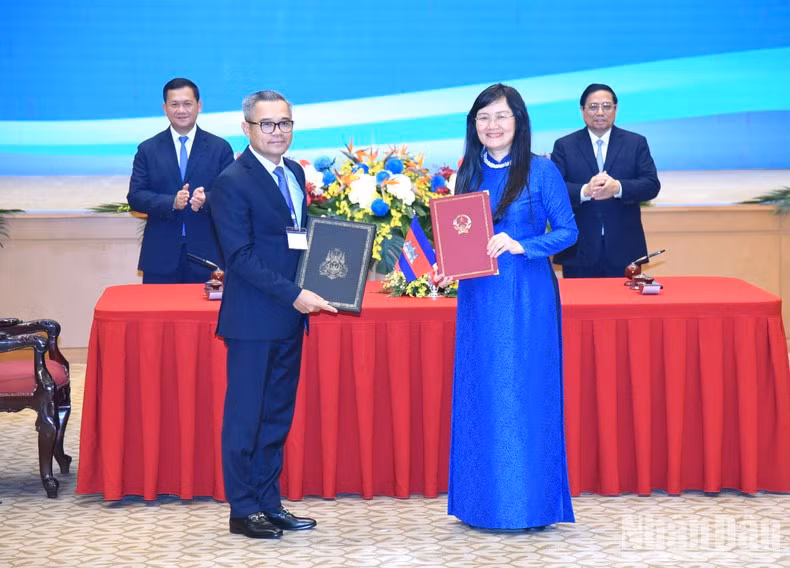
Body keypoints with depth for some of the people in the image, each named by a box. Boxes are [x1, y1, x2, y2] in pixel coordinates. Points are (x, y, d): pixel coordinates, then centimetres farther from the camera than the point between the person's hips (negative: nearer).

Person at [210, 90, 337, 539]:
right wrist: (294, 295, -19)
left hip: (289, 317, 8)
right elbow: (241, 256, -17)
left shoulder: (295, 173, 12)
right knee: (245, 416, 2)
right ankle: (244, 510, 11)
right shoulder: (233, 182, -12)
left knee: (278, 416, 13)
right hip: (254, 319, -8)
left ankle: (269, 503, 21)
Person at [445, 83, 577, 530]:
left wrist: (521, 245, -20)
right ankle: (483, 501, 17)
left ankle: (528, 504, 7)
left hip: (527, 297, -5)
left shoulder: (541, 171, -5)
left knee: (525, 396, -2)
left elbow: (568, 230, -6)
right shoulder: (470, 173, 10)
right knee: (479, 396, 7)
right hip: (478, 297, 5)